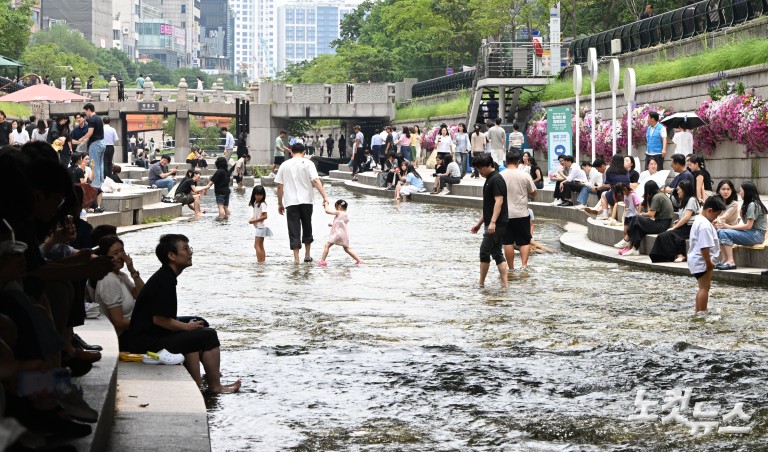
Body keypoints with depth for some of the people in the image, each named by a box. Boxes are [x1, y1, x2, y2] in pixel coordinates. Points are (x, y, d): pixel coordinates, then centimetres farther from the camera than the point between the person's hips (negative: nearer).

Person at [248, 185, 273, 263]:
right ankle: (263, 260, 12)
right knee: (260, 246, 10)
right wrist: (252, 219, 2)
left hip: (261, 227, -10)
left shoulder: (262, 204, -15)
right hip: (258, 227, 10)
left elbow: (264, 216, -19)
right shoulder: (255, 203, 12)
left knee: (257, 245, -11)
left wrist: (254, 220, -18)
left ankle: (260, 261, -13)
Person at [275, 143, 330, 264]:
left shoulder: (284, 165, 7)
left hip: (290, 202, 0)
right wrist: (324, 196, -15)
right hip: (306, 200, 0)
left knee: (294, 231, 0)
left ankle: (296, 258, -5)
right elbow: (315, 180, -12)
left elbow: (279, 186, 6)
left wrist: (280, 203, 14)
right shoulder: (307, 163, 0)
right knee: (307, 227, 16)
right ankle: (307, 255, 21)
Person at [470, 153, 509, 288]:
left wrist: (492, 222, -28)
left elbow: (499, 201, -21)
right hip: (492, 223, 10)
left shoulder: (496, 179, -13)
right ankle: (505, 283, 7)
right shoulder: (490, 179, 18)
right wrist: (479, 223, 23)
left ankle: (481, 282, 4)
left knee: (485, 251, -5)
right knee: (496, 252, 8)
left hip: (497, 224, -10)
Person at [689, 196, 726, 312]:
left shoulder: (699, 220, 13)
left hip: (696, 260, 11)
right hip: (702, 261, -11)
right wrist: (709, 262, -21)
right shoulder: (705, 225, -21)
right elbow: (704, 247, -26)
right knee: (705, 287, -5)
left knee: (703, 287, 18)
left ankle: (698, 312, 24)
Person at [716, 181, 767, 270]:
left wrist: (730, 227, -13)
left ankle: (731, 262, -29)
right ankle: (725, 260, -11)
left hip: (757, 235, -9)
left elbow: (748, 226, -17)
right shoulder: (748, 204, 17)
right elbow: (746, 224, 10)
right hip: (750, 233, 9)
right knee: (719, 231, -3)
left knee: (725, 233, -24)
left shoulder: (753, 205, -13)